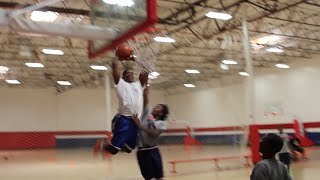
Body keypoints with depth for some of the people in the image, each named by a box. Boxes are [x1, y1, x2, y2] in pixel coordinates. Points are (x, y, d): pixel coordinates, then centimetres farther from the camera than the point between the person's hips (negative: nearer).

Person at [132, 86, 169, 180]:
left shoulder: (161, 123, -1)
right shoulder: (147, 115, 6)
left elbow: (154, 133, -19)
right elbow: (145, 100, -2)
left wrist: (140, 125, -24)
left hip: (153, 150, -1)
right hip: (142, 151, 1)